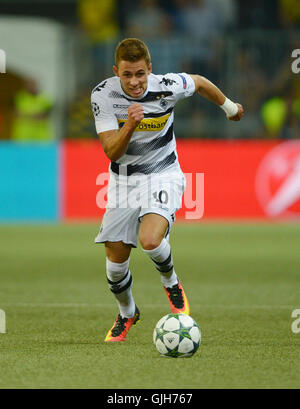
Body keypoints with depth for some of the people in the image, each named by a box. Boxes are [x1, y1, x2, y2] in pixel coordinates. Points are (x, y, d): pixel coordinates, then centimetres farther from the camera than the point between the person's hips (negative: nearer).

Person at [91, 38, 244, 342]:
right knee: (115, 261, 1)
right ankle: (126, 314, 33)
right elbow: (111, 151, -18)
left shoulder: (168, 87, -19)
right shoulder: (103, 94, -17)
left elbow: (199, 83, 5)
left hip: (162, 175, -2)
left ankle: (171, 283, 5)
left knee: (150, 240, -29)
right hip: (123, 180, 2)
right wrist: (129, 125, -37)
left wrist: (228, 106, 22)